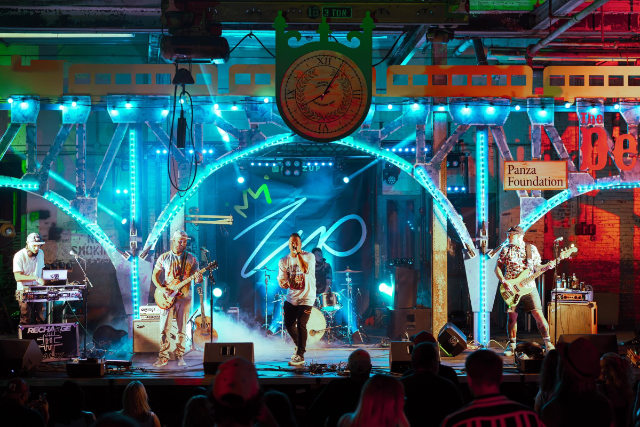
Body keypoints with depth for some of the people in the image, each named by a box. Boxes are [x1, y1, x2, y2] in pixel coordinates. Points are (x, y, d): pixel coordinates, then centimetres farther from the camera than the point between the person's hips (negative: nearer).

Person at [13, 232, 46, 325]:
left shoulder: (41, 253, 6)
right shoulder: (19, 256, -14)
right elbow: (18, 277, -20)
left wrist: (42, 281, 3)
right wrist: (36, 278, -29)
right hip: (24, 291, -5)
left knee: (41, 319, 5)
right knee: (26, 321, -5)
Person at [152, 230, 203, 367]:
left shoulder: (191, 259, 5)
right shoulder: (164, 258, 5)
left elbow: (196, 276, 3)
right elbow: (155, 275, 9)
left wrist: (198, 279, -22)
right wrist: (161, 288, -7)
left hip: (184, 296, 0)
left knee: (182, 329, 2)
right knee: (164, 328, -4)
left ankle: (180, 357, 10)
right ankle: (163, 357, 2)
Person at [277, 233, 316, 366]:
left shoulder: (309, 256, -6)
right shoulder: (283, 261, 4)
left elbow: (305, 269, -25)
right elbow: (281, 280, 3)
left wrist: (298, 254, -20)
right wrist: (283, 283, -20)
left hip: (306, 298, -5)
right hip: (291, 297, 5)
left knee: (301, 325, -14)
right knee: (288, 324, 10)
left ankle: (300, 356, -8)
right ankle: (299, 345, 37)